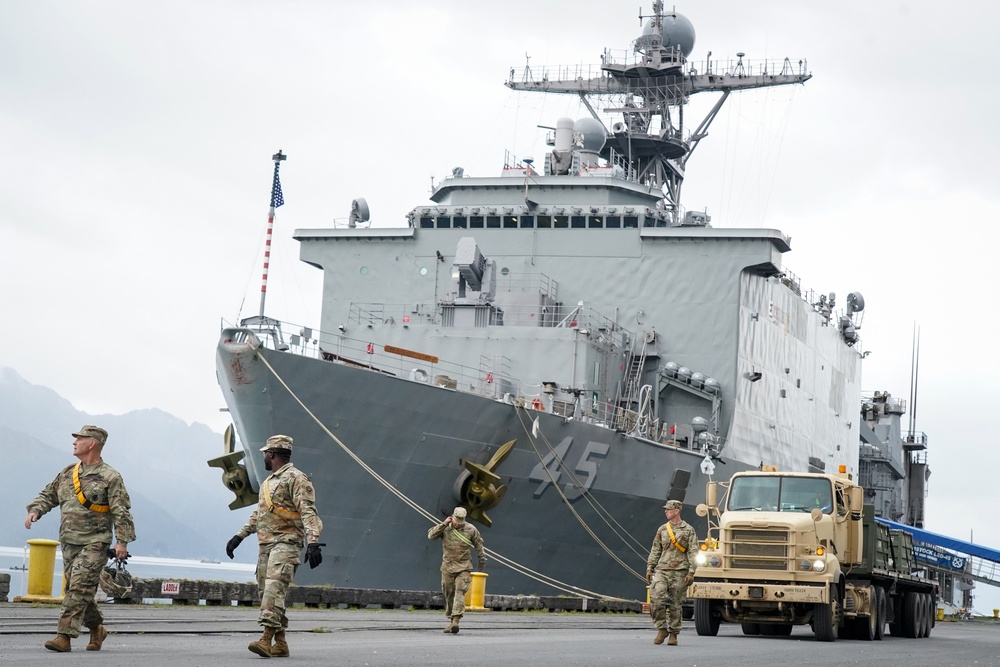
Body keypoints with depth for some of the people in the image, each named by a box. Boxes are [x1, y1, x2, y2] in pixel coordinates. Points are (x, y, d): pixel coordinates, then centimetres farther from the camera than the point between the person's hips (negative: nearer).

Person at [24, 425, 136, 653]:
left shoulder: (110, 477, -6)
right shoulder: (67, 473, 13)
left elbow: (122, 512, -10)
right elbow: (48, 495, 21)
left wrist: (122, 541, -17)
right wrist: (35, 510, 1)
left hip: (94, 544, -7)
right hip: (69, 544, 7)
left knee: (79, 589, -14)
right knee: (77, 590, 10)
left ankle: (64, 637, -17)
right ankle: (96, 629, 28)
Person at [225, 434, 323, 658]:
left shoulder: (296, 478, -6)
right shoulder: (269, 481, 23)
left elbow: (308, 513, -16)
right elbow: (258, 515, 33)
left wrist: (313, 543, -27)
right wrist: (239, 536, 28)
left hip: (286, 543, -9)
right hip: (265, 545, 9)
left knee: (274, 588, -22)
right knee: (266, 591, 6)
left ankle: (267, 639, -31)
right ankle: (280, 644, 11)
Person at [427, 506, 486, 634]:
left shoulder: (471, 529, 2)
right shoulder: (445, 528, 2)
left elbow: (479, 545, 12)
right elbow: (431, 536, -9)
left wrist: (482, 561, 15)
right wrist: (443, 524, -14)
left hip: (464, 567, -2)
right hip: (447, 567, 2)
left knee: (460, 592, -16)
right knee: (449, 595, 5)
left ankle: (456, 620, -24)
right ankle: (451, 619, 16)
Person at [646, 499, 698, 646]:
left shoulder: (688, 530, 2)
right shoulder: (662, 529, 13)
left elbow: (693, 553, -1)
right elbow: (655, 551, 16)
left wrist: (691, 572, -10)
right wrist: (649, 568, 9)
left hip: (679, 572, -3)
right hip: (661, 570, 3)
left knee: (675, 605, 1)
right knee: (656, 600, -14)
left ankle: (673, 634, 10)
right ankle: (662, 629, -1)